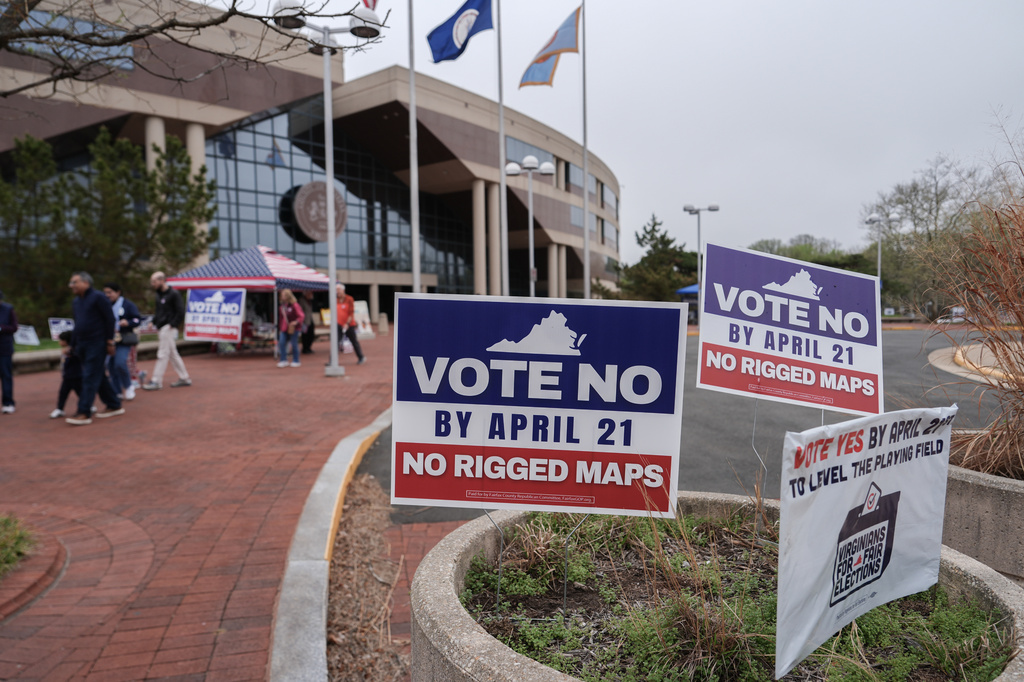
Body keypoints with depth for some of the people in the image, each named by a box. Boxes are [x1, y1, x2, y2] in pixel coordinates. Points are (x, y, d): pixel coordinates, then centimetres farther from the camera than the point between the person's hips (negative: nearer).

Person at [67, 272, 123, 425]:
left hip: (96, 344, -8)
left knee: (90, 378, -9)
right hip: (82, 344, 8)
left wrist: (110, 342, -14)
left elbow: (110, 319, -11)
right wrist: (72, 345, 18)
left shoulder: (97, 297, -8)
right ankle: (114, 406, 21)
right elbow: (77, 325, 21)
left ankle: (84, 413, -10)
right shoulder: (75, 302, 15)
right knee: (98, 377, 11)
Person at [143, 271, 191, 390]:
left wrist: (172, 325, -16)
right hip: (162, 329, 9)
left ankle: (156, 381, -3)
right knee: (173, 354, 11)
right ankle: (184, 378, 18)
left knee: (162, 355, -6)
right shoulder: (159, 295, 15)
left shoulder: (174, 294, -11)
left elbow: (181, 312, -14)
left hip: (168, 329, -9)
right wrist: (154, 322, 11)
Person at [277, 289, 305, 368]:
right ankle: (283, 360, 2)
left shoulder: (294, 305, -12)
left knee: (294, 345, 2)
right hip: (284, 328, 6)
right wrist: (280, 327, 12)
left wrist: (296, 322, -27)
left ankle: (295, 361, 13)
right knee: (282, 343, -4)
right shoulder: (282, 305, 8)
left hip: (293, 328, -6)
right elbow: (281, 316, 15)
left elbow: (302, 316, -12)